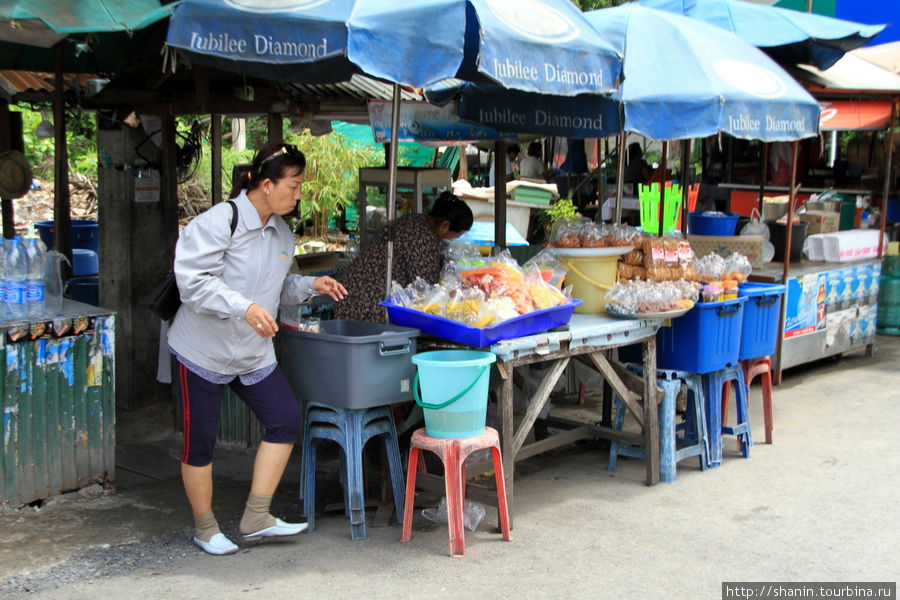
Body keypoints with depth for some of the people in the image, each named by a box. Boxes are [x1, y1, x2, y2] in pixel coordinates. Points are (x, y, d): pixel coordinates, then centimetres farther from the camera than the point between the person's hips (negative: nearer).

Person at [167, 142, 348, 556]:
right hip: (204, 349, -7)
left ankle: (256, 518, 8)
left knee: (286, 418, -2)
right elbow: (193, 280, -24)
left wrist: (311, 286, 2)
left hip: (254, 353, 7)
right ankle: (205, 528, 23)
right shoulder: (220, 221, -18)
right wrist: (245, 308, -33)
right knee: (200, 438, 5)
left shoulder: (282, 233, 8)